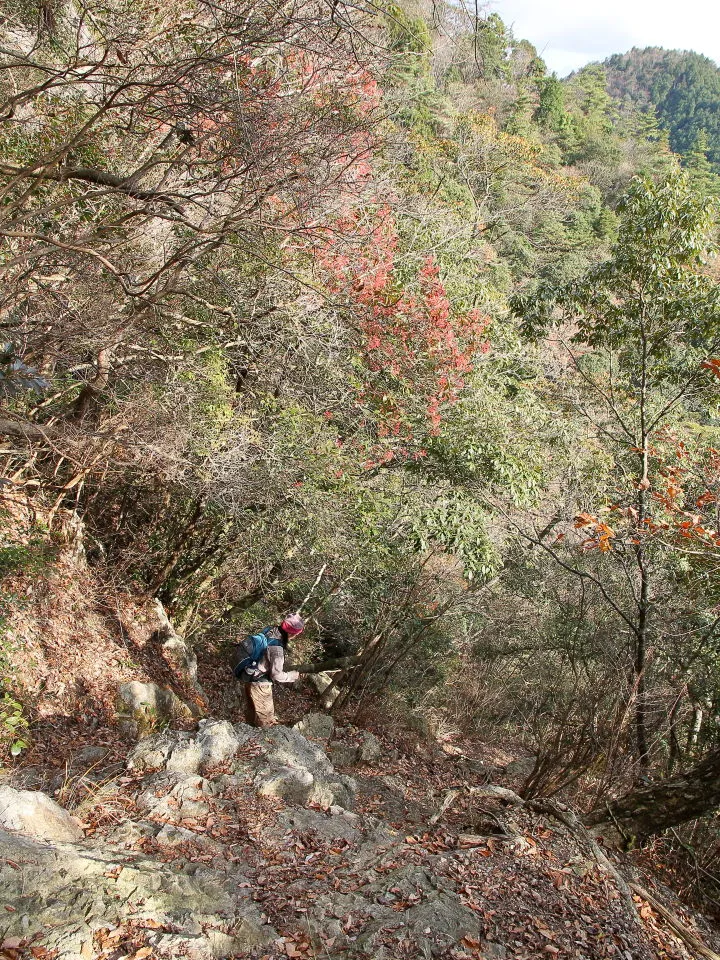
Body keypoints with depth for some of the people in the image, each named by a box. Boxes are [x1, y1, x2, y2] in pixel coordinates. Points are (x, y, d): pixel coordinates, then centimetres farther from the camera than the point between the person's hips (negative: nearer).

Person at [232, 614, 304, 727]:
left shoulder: (269, 631, -10)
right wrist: (294, 675, -7)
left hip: (248, 676, 8)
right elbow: (277, 676, -23)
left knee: (251, 709, 29)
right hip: (258, 682, -8)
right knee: (265, 714, 14)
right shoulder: (276, 648, -32)